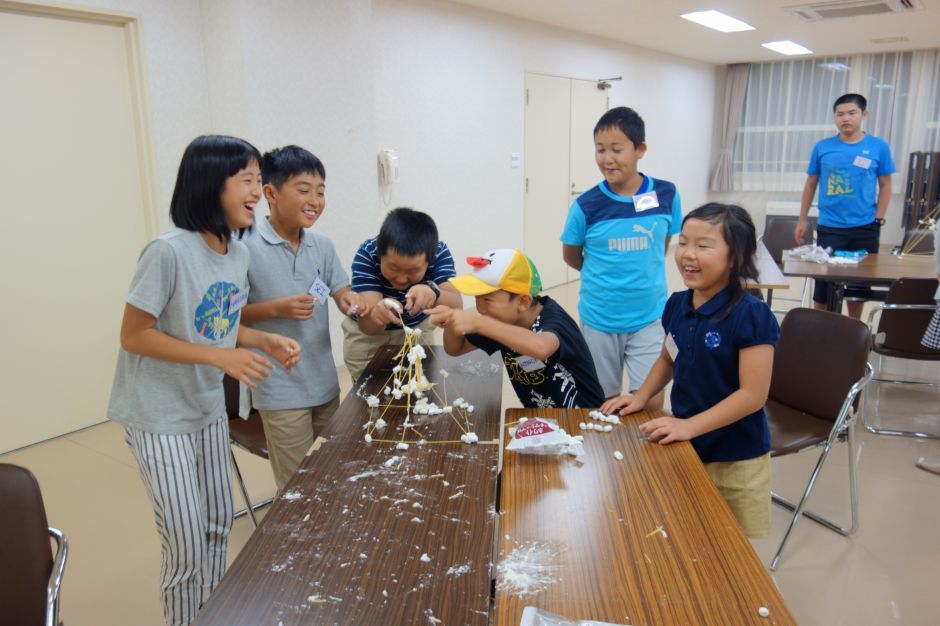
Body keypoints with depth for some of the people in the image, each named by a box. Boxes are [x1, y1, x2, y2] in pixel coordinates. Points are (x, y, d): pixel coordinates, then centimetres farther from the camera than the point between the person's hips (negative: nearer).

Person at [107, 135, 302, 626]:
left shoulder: (238, 253, -2)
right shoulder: (169, 251, -25)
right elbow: (134, 335, -20)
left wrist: (266, 341, -10)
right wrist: (221, 357, -27)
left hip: (209, 409, 7)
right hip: (160, 417, -7)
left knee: (218, 528, 20)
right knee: (187, 548, 2)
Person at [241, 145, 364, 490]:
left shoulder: (323, 245, 3)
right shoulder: (246, 247, -15)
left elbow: (342, 292, 7)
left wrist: (351, 301, -16)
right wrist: (276, 309, -24)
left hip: (325, 382, 6)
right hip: (281, 391, -6)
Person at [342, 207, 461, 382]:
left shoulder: (439, 252, -27)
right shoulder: (367, 254, -32)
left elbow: (456, 307, -37)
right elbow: (366, 325, -38)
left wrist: (434, 292, -57)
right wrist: (376, 315, -61)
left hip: (417, 327, 2)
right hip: (366, 332, -1)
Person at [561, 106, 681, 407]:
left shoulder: (666, 195, -6)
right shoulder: (586, 205, -11)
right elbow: (571, 256, 4)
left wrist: (644, 274, 6)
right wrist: (603, 277, 6)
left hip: (650, 317, 1)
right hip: (599, 320, 0)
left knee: (652, 401, 3)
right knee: (603, 404, 14)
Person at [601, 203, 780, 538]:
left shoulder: (751, 316, -22)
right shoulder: (676, 305, -2)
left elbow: (753, 394, -22)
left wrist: (690, 425, -25)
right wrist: (641, 397, 3)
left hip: (737, 459, -5)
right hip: (686, 448, 6)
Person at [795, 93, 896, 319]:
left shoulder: (879, 147, -1)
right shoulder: (822, 147, 0)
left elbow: (885, 185, 4)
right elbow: (810, 184, 7)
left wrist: (878, 220, -2)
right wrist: (802, 220, 6)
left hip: (865, 228, 1)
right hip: (829, 227, 0)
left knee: (859, 281, 12)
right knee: (823, 281, 4)